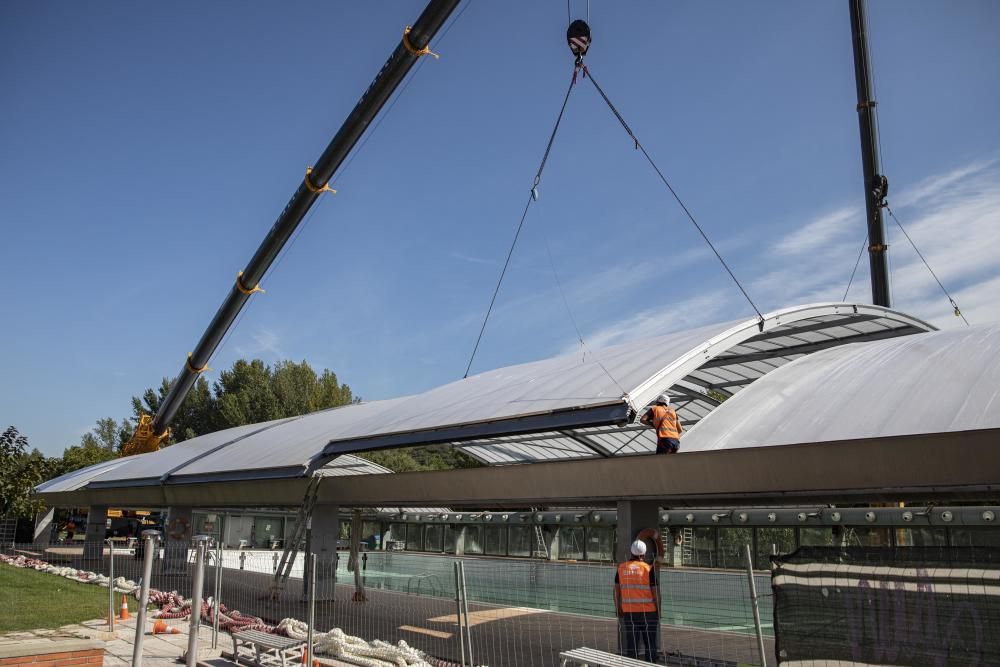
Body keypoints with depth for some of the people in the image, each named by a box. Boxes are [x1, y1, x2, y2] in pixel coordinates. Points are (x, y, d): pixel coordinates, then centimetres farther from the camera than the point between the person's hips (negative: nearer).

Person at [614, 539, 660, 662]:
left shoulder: (621, 568, 0)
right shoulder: (648, 569, -10)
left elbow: (616, 590, 5)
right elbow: (655, 592, -9)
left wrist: (618, 608, 15)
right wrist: (658, 610, 4)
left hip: (629, 612, 3)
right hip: (648, 611, -2)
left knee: (631, 644, 8)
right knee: (650, 645, 9)